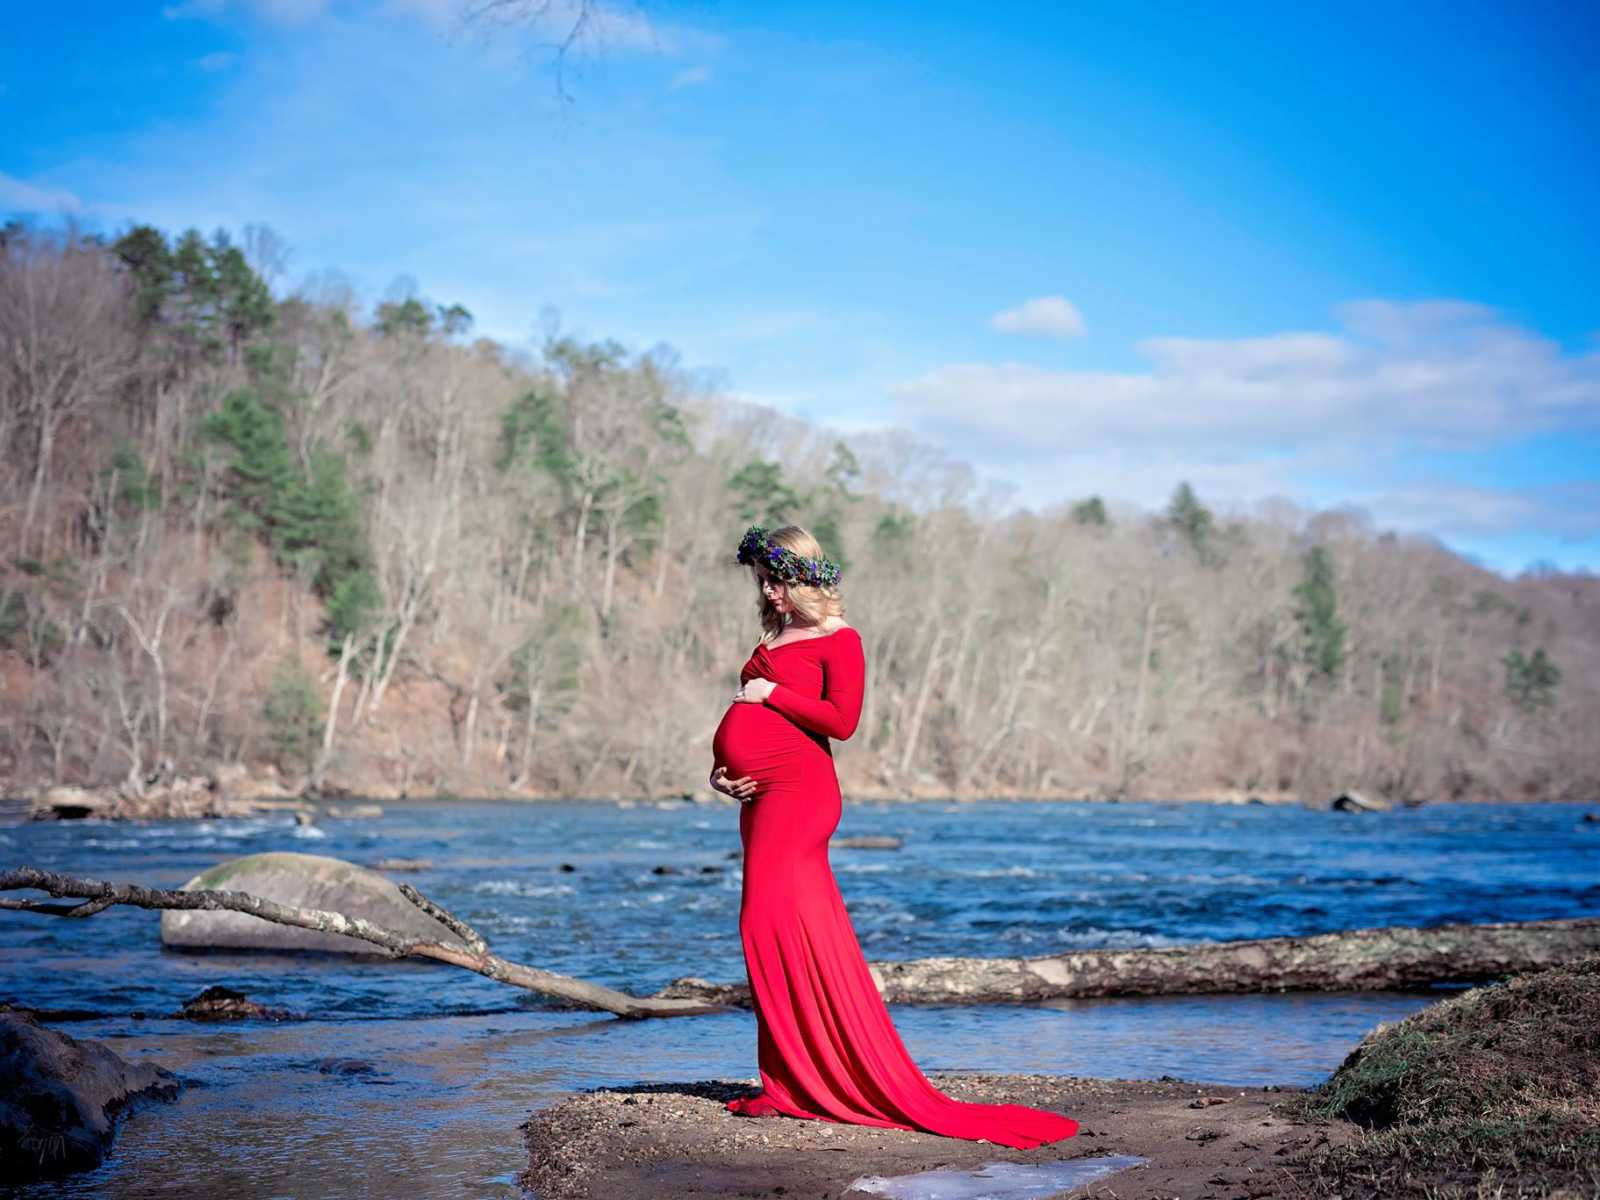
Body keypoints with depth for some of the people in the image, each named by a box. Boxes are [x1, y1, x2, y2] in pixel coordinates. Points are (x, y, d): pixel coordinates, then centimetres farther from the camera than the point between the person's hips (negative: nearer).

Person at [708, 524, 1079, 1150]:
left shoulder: (838, 640, -4)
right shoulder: (774, 638, 20)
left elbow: (841, 720, -14)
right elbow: (745, 719, 24)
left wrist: (771, 693, -10)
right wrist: (721, 768, 7)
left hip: (798, 791, -8)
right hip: (762, 794, 8)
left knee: (772, 926, -13)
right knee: (791, 934, 7)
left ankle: (792, 1085, -8)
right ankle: (818, 1079, 11)